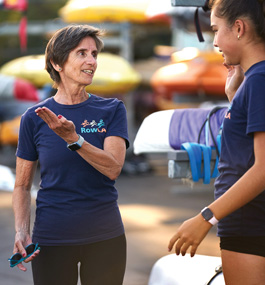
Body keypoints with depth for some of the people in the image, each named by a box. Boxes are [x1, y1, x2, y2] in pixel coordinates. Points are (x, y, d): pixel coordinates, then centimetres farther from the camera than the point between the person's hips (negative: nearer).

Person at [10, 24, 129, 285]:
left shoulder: (112, 110, 1)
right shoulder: (34, 118, 0)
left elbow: (113, 168, -13)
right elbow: (22, 185, 4)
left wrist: (73, 138, -25)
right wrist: (21, 231, -11)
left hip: (105, 237, 1)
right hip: (52, 240, 0)